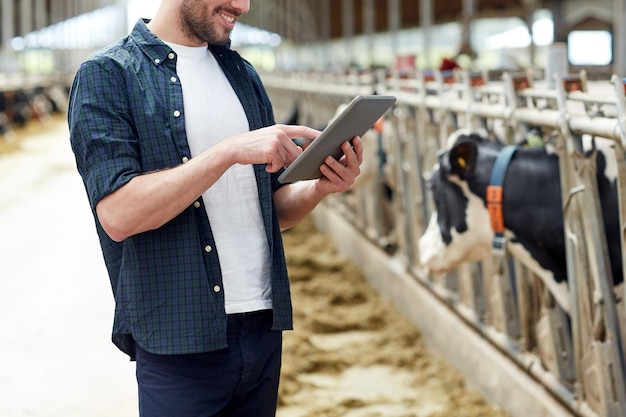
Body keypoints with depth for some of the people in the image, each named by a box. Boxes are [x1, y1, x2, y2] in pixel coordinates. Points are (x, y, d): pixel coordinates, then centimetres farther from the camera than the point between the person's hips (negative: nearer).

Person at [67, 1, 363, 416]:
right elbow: (118, 216, -18)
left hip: (265, 327, 6)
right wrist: (230, 151, -23)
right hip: (180, 341, -5)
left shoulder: (243, 74, 12)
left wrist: (319, 187, -6)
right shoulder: (106, 76, -6)